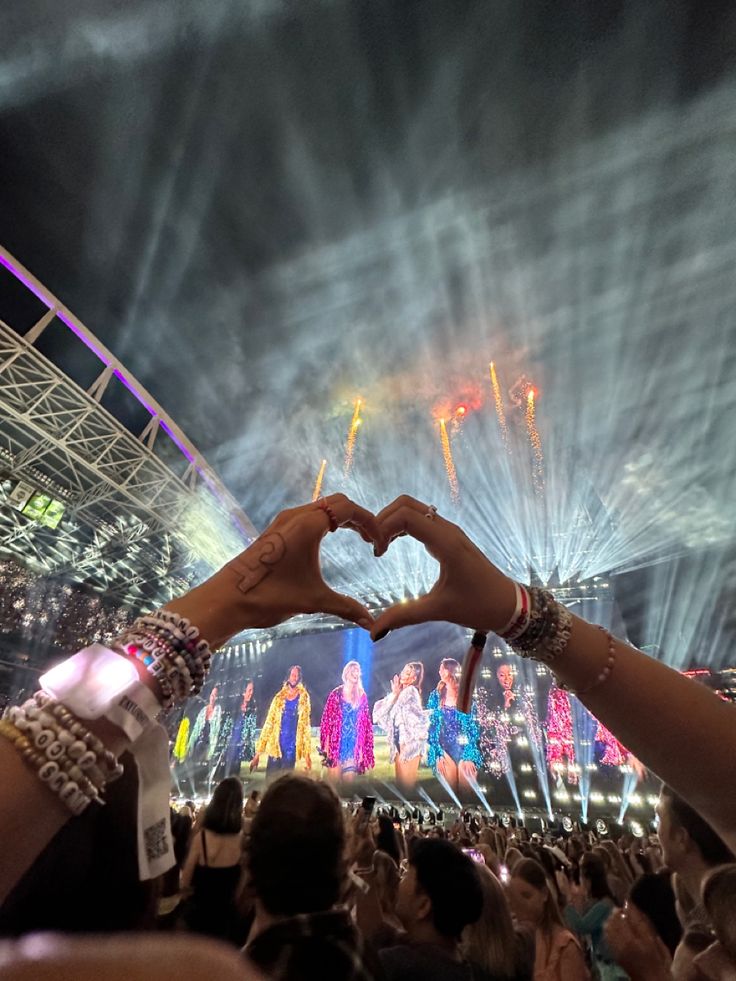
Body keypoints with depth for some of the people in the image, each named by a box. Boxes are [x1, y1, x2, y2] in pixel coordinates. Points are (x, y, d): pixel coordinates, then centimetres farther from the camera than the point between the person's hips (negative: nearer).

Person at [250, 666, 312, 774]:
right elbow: (268, 724, 4)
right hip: (275, 747, 1)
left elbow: (306, 726, 0)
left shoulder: (304, 699, 1)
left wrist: (307, 753, -5)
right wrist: (258, 752, 2)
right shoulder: (279, 697, 5)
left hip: (292, 749, -1)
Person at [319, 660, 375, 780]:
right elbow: (326, 720, -2)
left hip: (354, 746, 2)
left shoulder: (362, 696, 8)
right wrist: (326, 745, -7)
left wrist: (364, 749, 4)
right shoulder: (336, 694, -1)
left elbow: (366, 724, 8)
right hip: (336, 743, -2)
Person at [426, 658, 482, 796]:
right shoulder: (436, 695, 4)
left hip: (465, 749, -1)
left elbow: (474, 728, -2)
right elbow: (431, 726, 3)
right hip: (444, 750, 1)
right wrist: (438, 754, -5)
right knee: (450, 791, 5)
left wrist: (470, 756, -10)